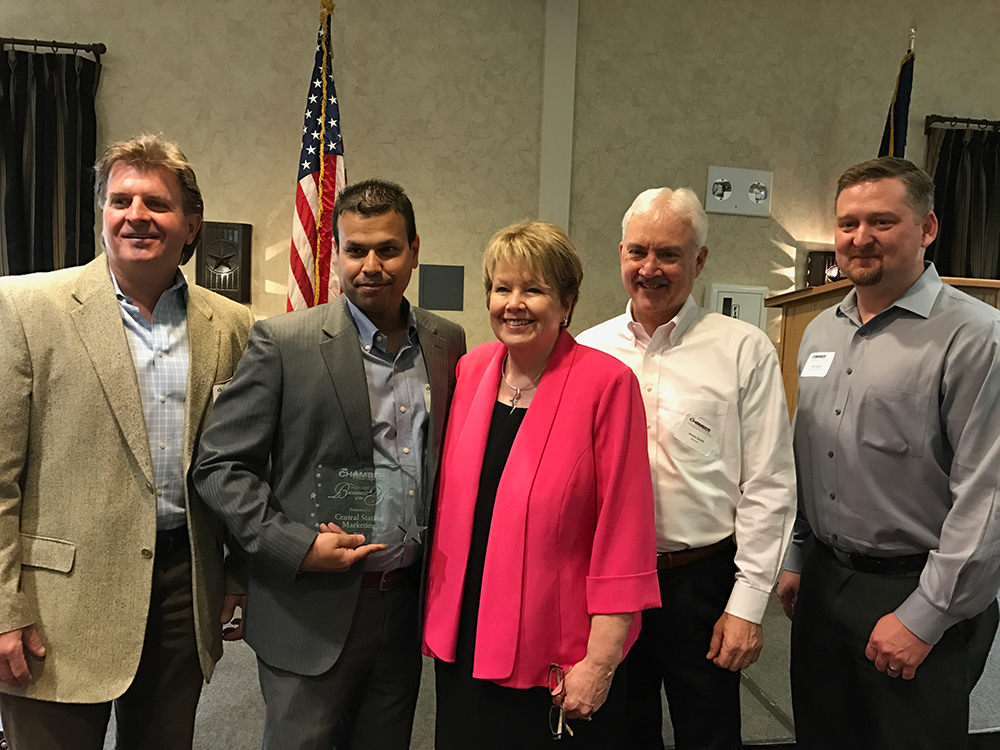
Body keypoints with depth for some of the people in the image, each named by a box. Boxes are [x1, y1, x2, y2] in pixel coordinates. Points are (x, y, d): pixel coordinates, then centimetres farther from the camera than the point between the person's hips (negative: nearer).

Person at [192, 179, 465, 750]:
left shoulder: (448, 343, 4)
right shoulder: (283, 342, -9)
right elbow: (219, 466, -8)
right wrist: (298, 546, -16)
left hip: (408, 604, 4)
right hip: (312, 611, -4)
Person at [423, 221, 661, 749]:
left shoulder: (606, 383, -14)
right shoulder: (471, 370, 1)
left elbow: (623, 533, -14)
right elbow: (451, 505, 8)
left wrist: (600, 661, -13)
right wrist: (436, 616, 8)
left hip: (557, 663, -4)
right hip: (462, 643, 5)